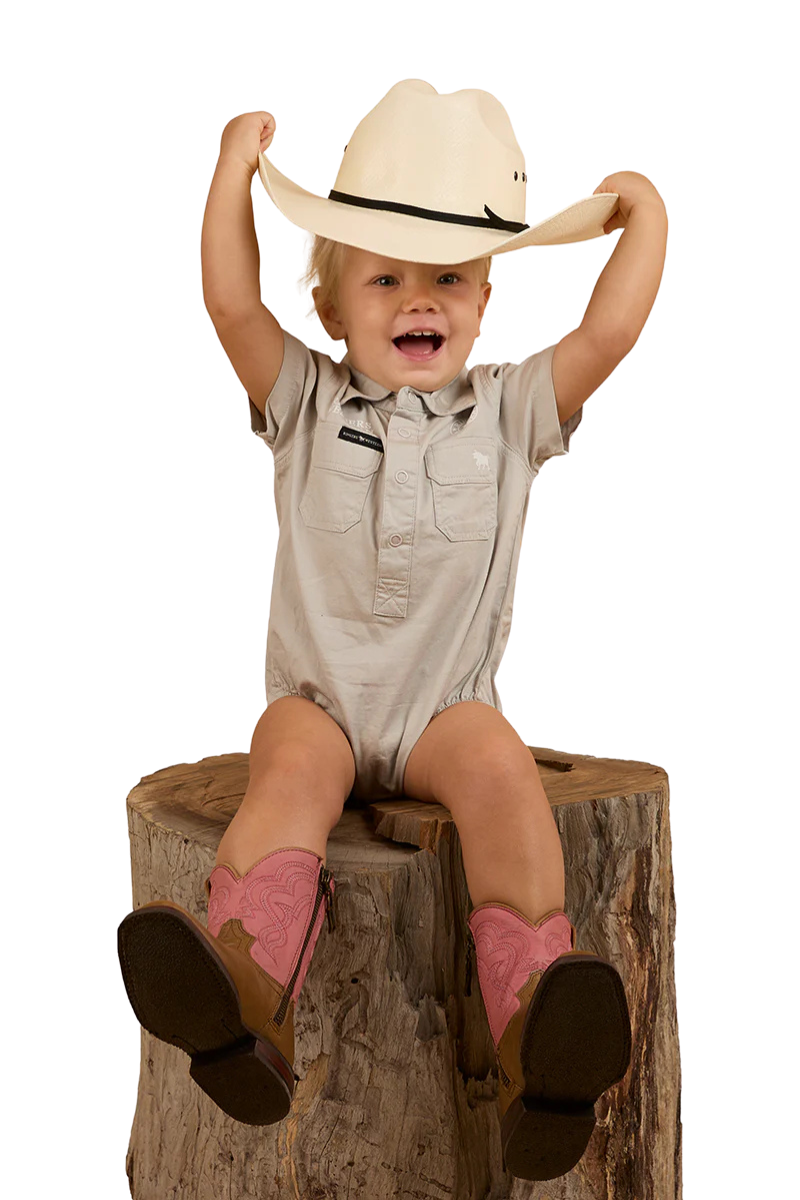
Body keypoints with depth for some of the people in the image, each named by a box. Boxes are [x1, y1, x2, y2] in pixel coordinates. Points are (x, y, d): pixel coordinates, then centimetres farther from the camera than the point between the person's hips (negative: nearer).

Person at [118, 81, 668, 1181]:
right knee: (292, 767, -32)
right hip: (319, 697, 0)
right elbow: (233, 307, -4)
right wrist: (236, 168, 1)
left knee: (501, 768, -31)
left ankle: (535, 1028, -48)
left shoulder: (506, 411, 9)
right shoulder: (308, 403, 8)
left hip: (445, 709, 0)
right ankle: (246, 991, -57)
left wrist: (644, 215, 7)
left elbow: (609, 332, -1)